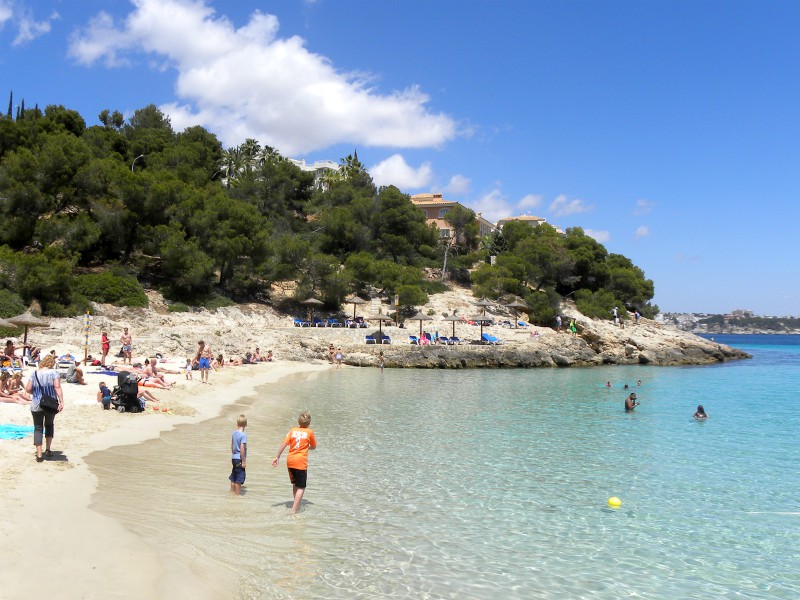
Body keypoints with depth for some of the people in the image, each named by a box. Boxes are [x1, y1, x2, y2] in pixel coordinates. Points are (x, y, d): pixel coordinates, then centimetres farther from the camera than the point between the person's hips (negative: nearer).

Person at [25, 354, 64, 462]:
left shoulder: (34, 373, 2)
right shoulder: (54, 373, -5)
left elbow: (28, 389, -1)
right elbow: (57, 387, -16)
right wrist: (61, 401, -19)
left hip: (36, 405, 1)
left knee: (38, 428, 6)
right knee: (49, 425, 22)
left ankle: (39, 455, 0)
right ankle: (48, 449, 20)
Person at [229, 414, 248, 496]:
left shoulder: (234, 433, 3)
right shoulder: (243, 435, -18)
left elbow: (232, 446, 12)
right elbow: (242, 448, -20)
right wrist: (243, 461, -15)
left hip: (234, 458, 7)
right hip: (239, 459, -7)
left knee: (233, 477, 17)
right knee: (239, 479, 1)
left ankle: (232, 492, 28)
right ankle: (237, 494, 7)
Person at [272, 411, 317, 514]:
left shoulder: (293, 430, 6)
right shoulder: (309, 432, 0)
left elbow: (283, 444, -1)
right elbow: (313, 447, 12)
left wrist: (277, 457, 3)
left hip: (290, 460, 4)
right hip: (301, 462, -4)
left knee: (295, 484, 22)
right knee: (301, 487, 1)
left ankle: (296, 505, 34)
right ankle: (294, 510, -9)